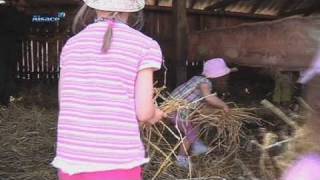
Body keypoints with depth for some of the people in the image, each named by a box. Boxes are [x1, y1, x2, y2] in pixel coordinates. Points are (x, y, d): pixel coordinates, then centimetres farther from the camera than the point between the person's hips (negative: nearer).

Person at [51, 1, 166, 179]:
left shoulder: (71, 45, 9)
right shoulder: (145, 45, -3)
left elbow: (66, 107, 13)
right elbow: (144, 113, -8)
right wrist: (155, 115, 17)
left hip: (72, 162, 4)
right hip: (118, 164, -4)